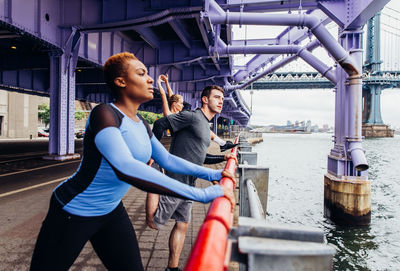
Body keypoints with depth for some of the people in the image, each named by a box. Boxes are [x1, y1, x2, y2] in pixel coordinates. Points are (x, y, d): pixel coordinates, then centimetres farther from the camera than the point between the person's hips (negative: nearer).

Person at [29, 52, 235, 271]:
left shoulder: (142, 125, 2)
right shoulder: (104, 113, -25)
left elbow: (167, 160, 10)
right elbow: (126, 168, -41)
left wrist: (211, 174, 0)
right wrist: (201, 194, -43)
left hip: (112, 211, 7)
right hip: (74, 213, -7)